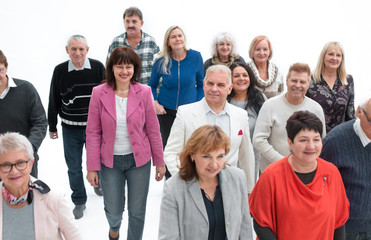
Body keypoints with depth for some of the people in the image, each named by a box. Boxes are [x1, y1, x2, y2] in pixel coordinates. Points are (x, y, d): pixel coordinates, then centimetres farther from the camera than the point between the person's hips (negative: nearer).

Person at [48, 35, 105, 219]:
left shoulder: (97, 67, -7)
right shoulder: (60, 71, -4)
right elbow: (54, 101, 4)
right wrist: (52, 127, 8)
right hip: (70, 129, 1)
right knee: (74, 167, 9)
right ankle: (79, 202, 26)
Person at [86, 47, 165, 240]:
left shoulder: (144, 92, -6)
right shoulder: (99, 93, -6)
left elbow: (153, 130, 0)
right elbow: (93, 133, -4)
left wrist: (159, 162, 3)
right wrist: (92, 167, -5)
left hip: (139, 159, 0)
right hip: (110, 161, 0)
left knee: (137, 212, 9)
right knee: (113, 211, 12)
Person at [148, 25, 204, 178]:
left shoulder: (195, 57, -6)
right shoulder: (161, 61, -7)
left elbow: (201, 84, 5)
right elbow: (152, 85, 8)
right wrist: (155, 103, -6)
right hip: (166, 111, 1)